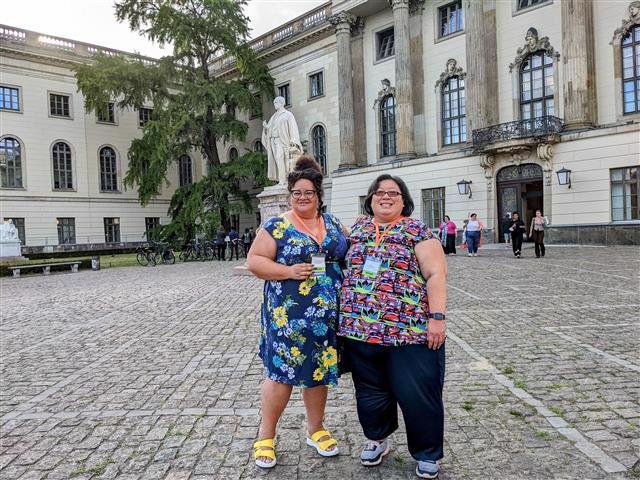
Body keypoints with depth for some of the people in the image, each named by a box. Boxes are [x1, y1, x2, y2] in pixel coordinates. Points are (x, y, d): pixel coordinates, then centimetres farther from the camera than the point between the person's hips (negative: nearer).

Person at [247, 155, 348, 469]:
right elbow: (254, 261, -5)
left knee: (319, 371, 14)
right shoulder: (276, 226, -2)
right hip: (288, 314, -4)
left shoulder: (333, 224, 10)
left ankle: (315, 430, 33)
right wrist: (288, 271, -17)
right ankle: (266, 435, 20)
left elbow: (348, 255, 20)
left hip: (326, 315, 4)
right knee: (281, 372, 0)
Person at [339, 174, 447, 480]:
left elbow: (436, 274, -8)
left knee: (417, 394, 3)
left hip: (410, 329, -4)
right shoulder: (357, 228, 12)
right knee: (370, 390, 16)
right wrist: (345, 314, 15)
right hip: (360, 328, 5)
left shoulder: (417, 231, -2)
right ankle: (376, 439, 39)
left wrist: (437, 317, -16)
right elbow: (345, 268, 20)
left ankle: (427, 454, 25)